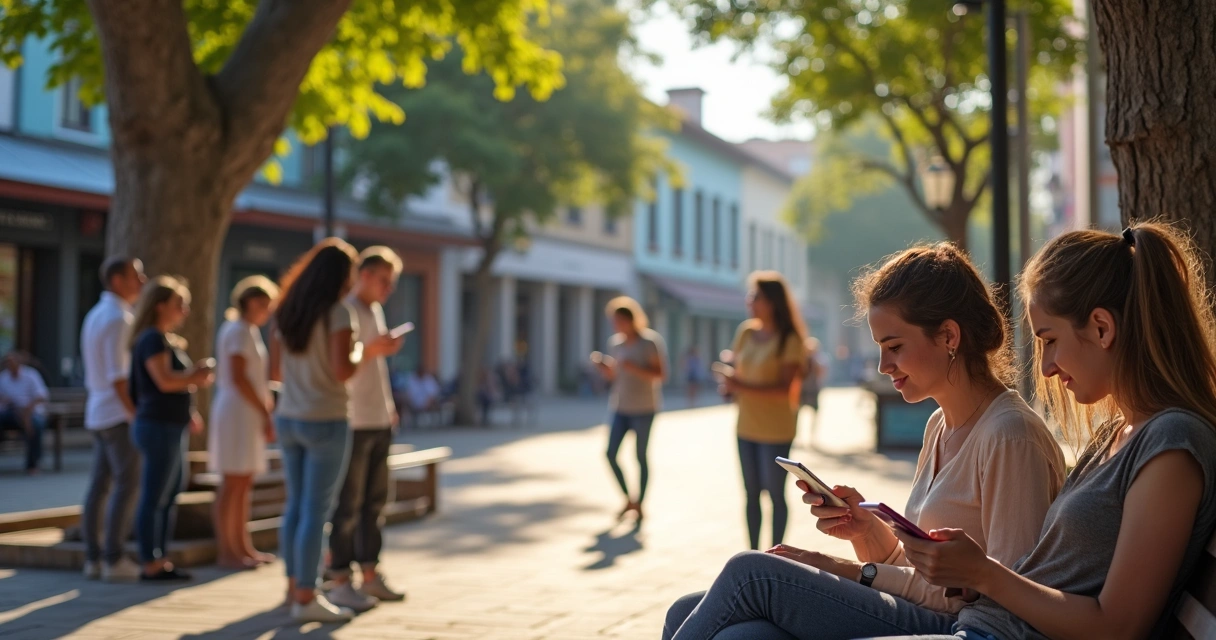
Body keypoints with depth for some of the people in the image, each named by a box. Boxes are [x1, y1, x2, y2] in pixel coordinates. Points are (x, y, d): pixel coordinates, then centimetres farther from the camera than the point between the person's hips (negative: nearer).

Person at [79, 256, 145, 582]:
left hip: (98, 414, 9)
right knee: (127, 484, -7)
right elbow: (117, 377, -19)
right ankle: (114, 559, -8)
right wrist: (136, 415, -17)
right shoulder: (118, 319, -14)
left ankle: (93, 557, 9)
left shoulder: (96, 315, 17)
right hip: (119, 413, -9)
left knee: (100, 484, 8)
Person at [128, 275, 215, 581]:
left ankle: (161, 561, 18)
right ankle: (151, 564, -2)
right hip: (158, 426, -10)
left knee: (170, 496, 13)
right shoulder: (152, 338, -11)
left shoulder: (168, 339, 19)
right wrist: (198, 376, -8)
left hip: (171, 427, 10)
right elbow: (164, 380, -22)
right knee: (154, 497, -5)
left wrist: (188, 413, 11)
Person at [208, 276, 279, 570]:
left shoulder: (248, 331, 18)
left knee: (244, 484, 12)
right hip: (237, 412, -10)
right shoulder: (239, 331, -13)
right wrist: (264, 413, -18)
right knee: (233, 483, -7)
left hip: (248, 413, 10)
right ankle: (225, 551, -3)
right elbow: (238, 378, -20)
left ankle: (242, 546, 18)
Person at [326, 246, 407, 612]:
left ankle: (369, 575, 18)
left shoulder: (375, 310, 16)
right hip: (352, 423, -8)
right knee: (348, 506, -4)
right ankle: (340, 582, 2)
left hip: (379, 422, 8)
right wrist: (373, 349, -25)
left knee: (375, 502, 11)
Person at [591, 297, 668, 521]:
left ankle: (639, 503, 14)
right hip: (620, 407, 5)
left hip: (643, 408, -5)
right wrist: (601, 364, -6)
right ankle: (628, 498, 16)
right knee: (610, 454, -1)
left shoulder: (650, 341, -10)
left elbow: (661, 375, -12)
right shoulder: (615, 342, 6)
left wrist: (634, 368, -24)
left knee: (641, 456, 0)